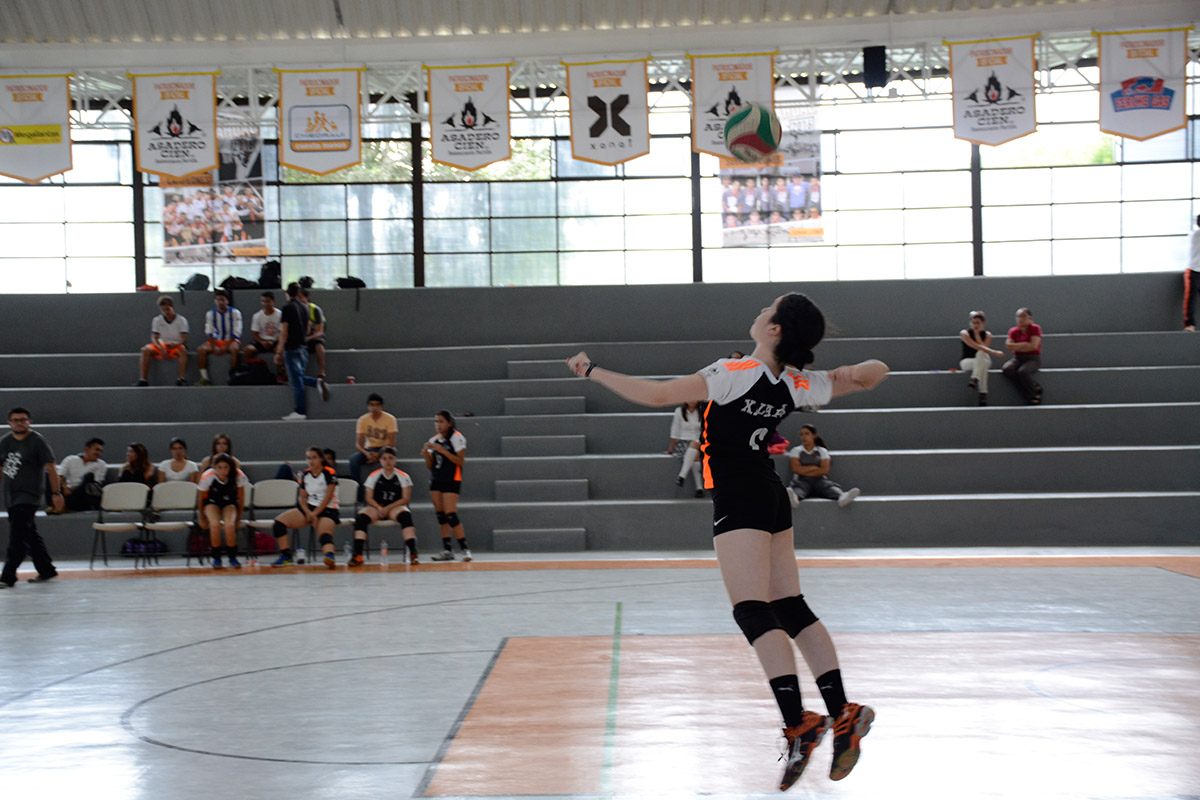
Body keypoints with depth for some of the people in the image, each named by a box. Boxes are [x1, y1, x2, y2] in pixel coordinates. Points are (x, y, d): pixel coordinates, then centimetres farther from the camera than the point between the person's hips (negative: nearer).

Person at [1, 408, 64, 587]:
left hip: (28, 498, -7)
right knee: (30, 536, 14)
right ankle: (47, 570, 26)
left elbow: (51, 468, -8)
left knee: (18, 538, -13)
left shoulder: (37, 441, -6)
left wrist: (56, 493, -13)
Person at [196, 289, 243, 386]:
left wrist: (225, 347, -18)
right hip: (216, 341, 3)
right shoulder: (210, 313, 6)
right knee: (200, 349, -23)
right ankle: (204, 378, -24)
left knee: (234, 349, -38)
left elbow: (236, 333, -7)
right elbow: (209, 332, 2)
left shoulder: (235, 313, -3)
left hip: (231, 341, -3)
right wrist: (214, 347, -13)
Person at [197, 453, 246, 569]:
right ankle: (216, 558, -12)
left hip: (230, 503, 0)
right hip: (211, 502, 0)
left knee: (230, 526, -29)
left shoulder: (239, 476, -26)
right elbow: (201, 498, -8)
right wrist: (202, 518, 3)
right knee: (215, 525, -31)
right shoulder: (207, 477, -27)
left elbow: (241, 498, -7)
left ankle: (232, 558, -6)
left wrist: (239, 517, 1)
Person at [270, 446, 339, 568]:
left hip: (327, 510, -7)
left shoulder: (329, 473, -8)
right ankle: (286, 557, -12)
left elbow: (328, 497, -13)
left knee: (324, 534, -35)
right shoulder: (305, 474, 9)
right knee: (280, 521, -10)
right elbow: (303, 497, 8)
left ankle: (330, 556, -64)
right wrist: (308, 513, -12)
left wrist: (314, 514, -18)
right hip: (309, 508, 7)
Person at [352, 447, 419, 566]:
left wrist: (388, 508, -15)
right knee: (361, 517, -28)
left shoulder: (403, 476, 2)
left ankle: (413, 553, -37)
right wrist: (378, 508, -17)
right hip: (376, 508, 2)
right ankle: (357, 555, -32)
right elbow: (369, 498, 4)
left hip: (395, 507, -2)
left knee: (405, 515, -35)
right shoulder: (374, 476, 6)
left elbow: (405, 499, -4)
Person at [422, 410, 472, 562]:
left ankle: (465, 548, -10)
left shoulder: (456, 438, -5)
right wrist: (426, 454, -7)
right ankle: (447, 550, 7)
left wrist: (442, 450, -18)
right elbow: (430, 465, 13)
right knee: (440, 515, 3)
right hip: (436, 481, 7)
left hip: (452, 481, -7)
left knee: (450, 515, -15)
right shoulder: (433, 440, 13)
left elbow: (460, 461, -12)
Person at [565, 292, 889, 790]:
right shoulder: (800, 385, 1)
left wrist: (593, 372, -10)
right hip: (771, 495, 8)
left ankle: (798, 724, -20)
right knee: (791, 609, 11)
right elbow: (875, 372, 13)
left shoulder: (737, 373, -19)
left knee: (754, 614, -11)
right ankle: (842, 714, 10)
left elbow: (657, 395, -19)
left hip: (738, 501, -8)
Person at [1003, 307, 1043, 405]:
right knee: (1007, 369, -30)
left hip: (1033, 359, -4)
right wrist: (1025, 345, -7)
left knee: (1022, 371, -37)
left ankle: (1034, 394, -11)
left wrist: (1017, 347, -2)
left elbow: (1033, 346, -12)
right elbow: (1009, 345, -3)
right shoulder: (1013, 331, 11)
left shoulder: (1035, 328, 0)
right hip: (1017, 358, 4)